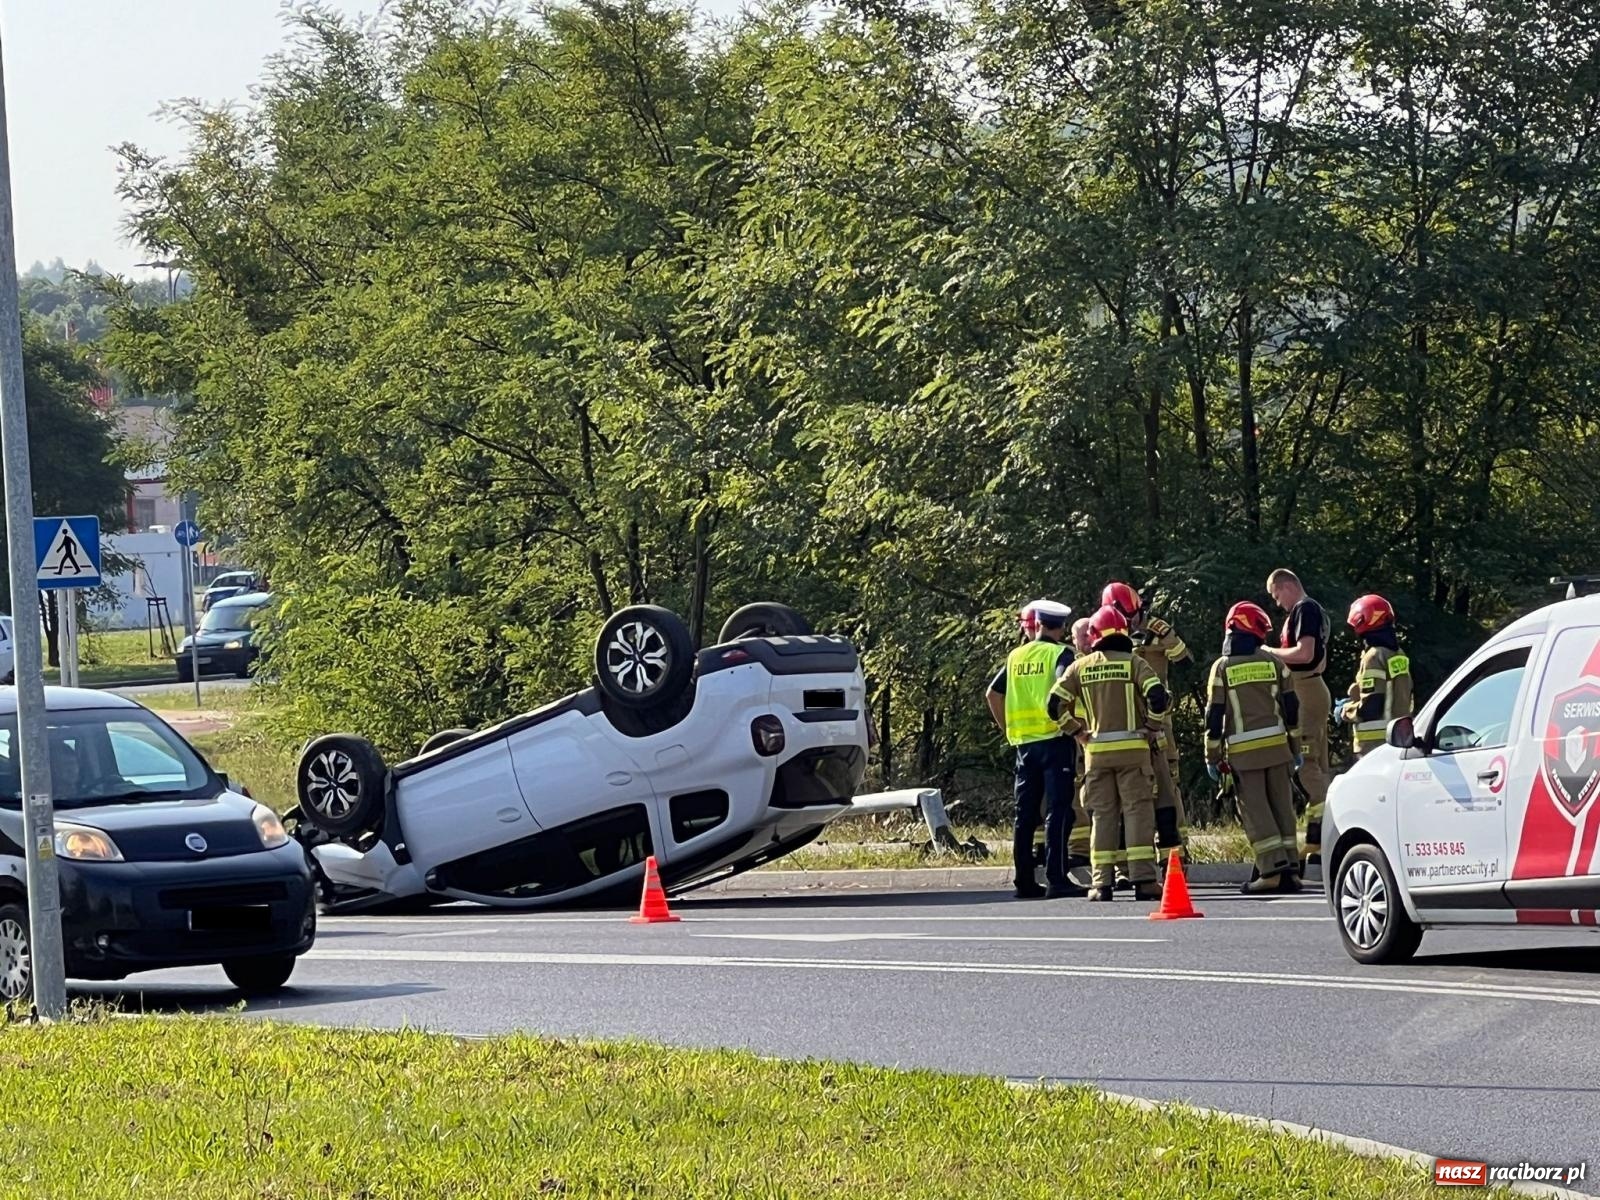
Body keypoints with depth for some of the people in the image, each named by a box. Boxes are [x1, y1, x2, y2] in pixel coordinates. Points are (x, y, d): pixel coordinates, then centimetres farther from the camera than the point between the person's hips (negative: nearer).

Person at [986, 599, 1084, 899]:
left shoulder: (1016, 656, 12)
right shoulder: (1061, 653, -4)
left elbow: (993, 693, 13)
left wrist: (1008, 730, 19)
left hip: (1024, 742, 5)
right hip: (1055, 739, -5)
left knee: (1025, 813, 9)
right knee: (1058, 811, -6)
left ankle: (1025, 882, 10)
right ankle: (1057, 879, -12)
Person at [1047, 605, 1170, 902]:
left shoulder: (1080, 666, 6)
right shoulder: (1133, 663, -2)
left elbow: (1055, 704, 2)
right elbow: (1157, 696, -14)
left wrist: (1076, 732, 11)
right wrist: (1151, 728, 0)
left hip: (1097, 751, 2)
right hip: (1133, 748, -2)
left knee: (1102, 814, 7)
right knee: (1138, 811, 0)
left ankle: (1102, 882, 2)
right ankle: (1143, 880, -6)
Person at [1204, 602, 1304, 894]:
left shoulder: (1223, 668, -3)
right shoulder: (1274, 664, 4)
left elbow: (1214, 716, -4)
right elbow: (1291, 707, 8)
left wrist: (1212, 757, 3)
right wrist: (1295, 747, 18)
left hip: (1243, 750, -3)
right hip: (1276, 746, 3)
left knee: (1255, 810, -3)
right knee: (1281, 806, 8)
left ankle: (1272, 869, -13)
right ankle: (1289, 870, 6)